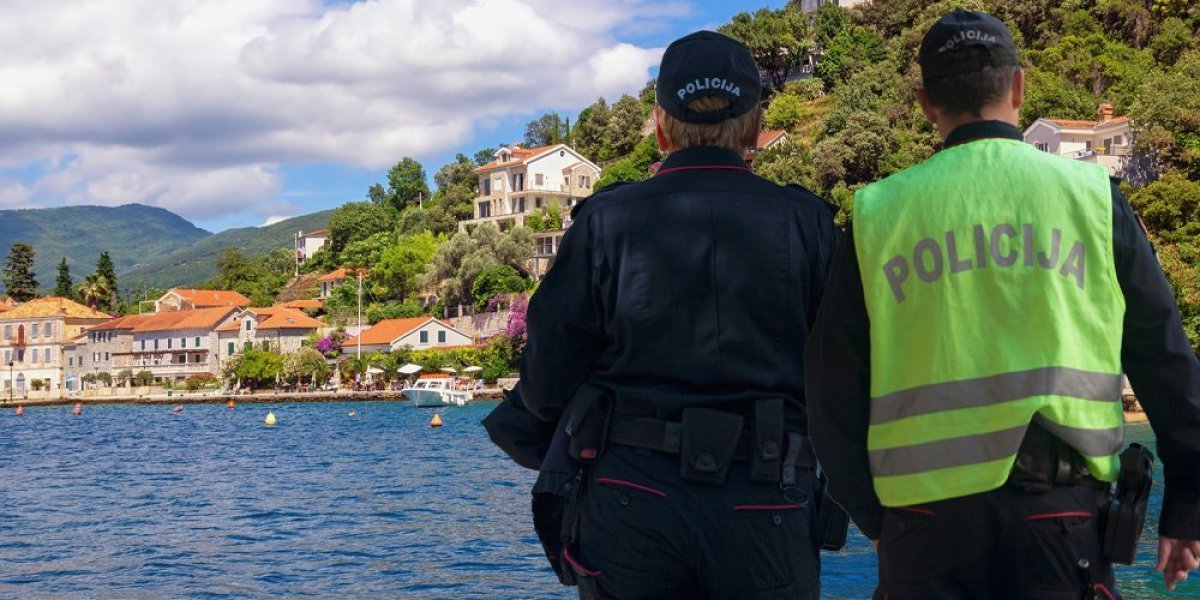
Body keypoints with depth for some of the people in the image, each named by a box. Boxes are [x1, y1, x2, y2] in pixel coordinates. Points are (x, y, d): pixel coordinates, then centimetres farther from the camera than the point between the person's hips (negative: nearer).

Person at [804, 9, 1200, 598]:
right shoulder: (1090, 194, 3)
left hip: (924, 525, 1)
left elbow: (835, 390, 7)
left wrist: (876, 518, 17)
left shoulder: (877, 215, 4)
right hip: (1060, 512, 0)